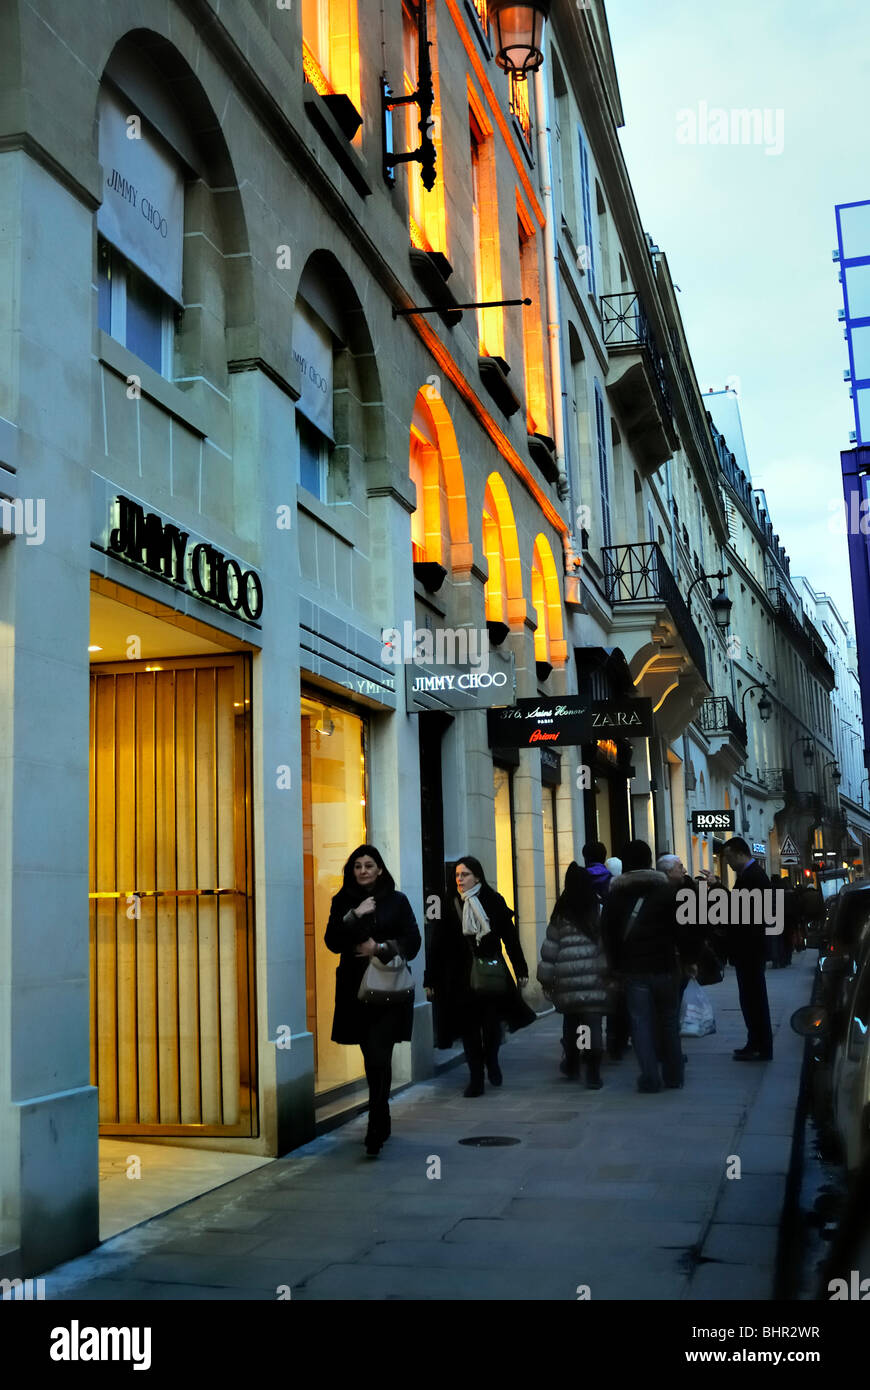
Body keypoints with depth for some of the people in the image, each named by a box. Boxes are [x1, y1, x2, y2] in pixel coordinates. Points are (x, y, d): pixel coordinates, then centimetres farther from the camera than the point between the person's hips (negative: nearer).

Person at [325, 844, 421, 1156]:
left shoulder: (397, 901, 3)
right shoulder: (343, 902, 8)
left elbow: (412, 942, 0)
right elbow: (333, 942, -2)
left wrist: (380, 948, -13)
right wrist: (354, 916, -14)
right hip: (356, 989, 3)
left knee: (379, 1058, -13)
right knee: (372, 1059, 12)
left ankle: (375, 1132, -12)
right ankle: (382, 1124, 28)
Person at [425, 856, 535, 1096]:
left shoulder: (494, 902, -1)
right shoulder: (450, 906, -2)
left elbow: (510, 938, 3)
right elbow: (438, 947, -2)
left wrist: (521, 970, 4)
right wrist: (431, 980, -4)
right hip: (461, 978, 0)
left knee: (492, 1024, 6)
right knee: (469, 1028, 1)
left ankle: (491, 1060, 35)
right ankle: (476, 1078, 10)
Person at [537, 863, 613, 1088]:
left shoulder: (561, 915, 2)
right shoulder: (600, 911, -1)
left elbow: (550, 949, 3)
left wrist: (546, 979, 10)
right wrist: (612, 973, 5)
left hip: (568, 981, 1)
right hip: (595, 980, -1)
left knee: (570, 1020, 19)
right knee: (593, 1023, -1)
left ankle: (571, 1063, 32)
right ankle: (593, 1072, -6)